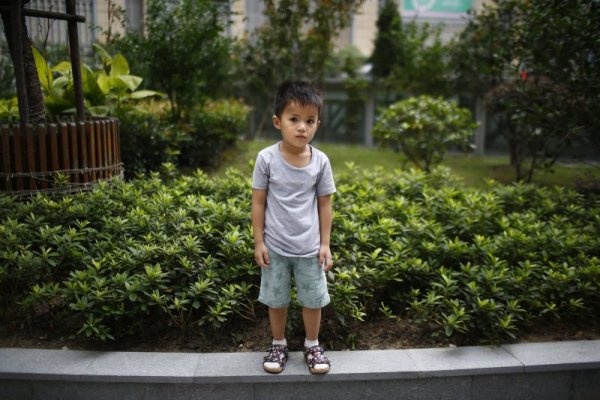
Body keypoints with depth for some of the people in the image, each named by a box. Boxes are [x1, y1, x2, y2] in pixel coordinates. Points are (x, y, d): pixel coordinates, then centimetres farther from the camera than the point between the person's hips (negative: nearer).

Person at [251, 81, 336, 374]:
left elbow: (324, 204, 0)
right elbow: (258, 202, -5)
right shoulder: (267, 158, -12)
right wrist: (259, 242, -5)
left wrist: (325, 244, 1)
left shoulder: (321, 161, -8)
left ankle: (312, 345, 36)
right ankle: (278, 345, 37)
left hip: (310, 248, 1)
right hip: (275, 247, -1)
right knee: (276, 301, 15)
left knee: (313, 300, 13)